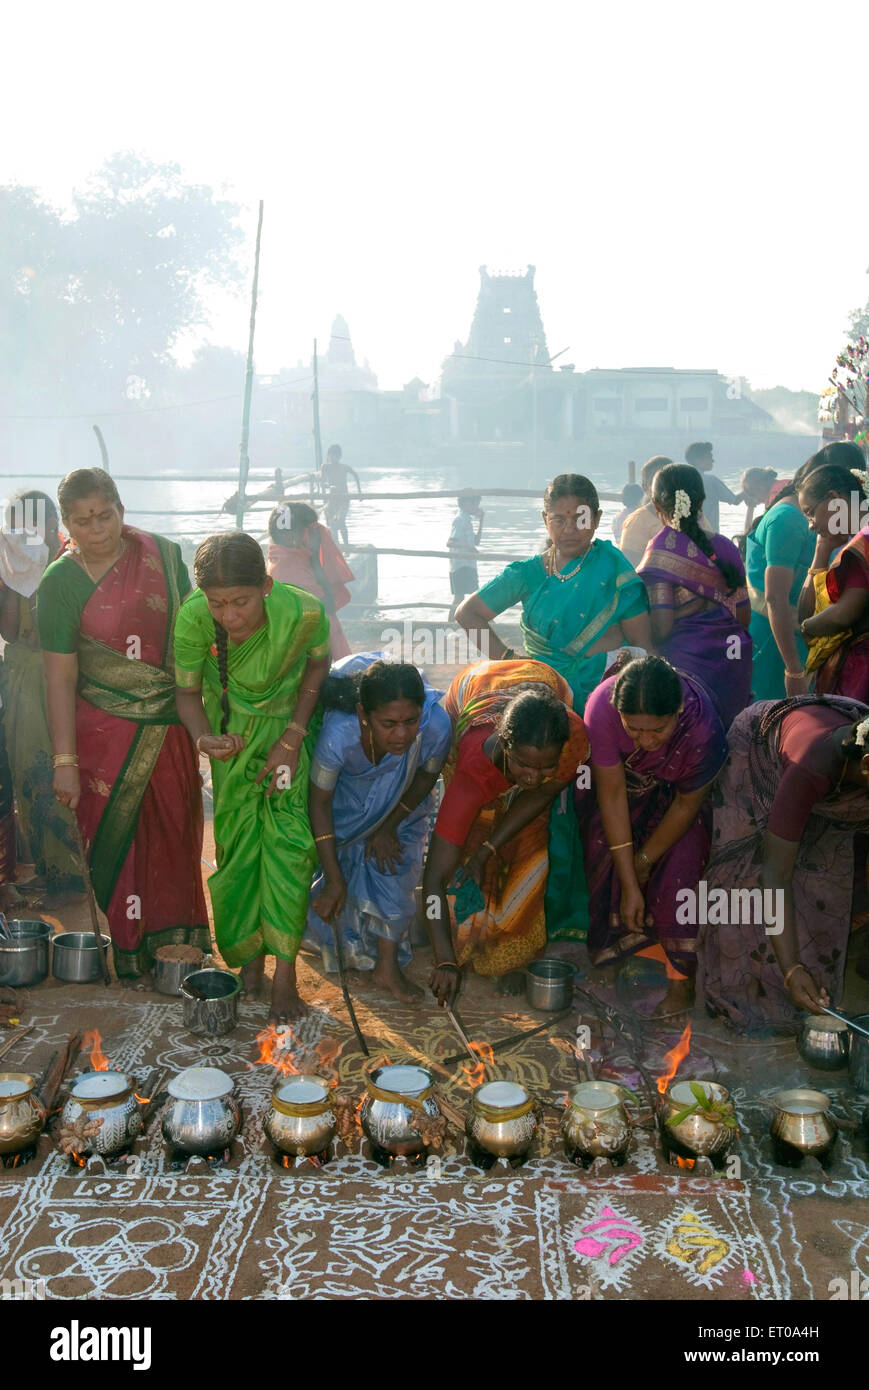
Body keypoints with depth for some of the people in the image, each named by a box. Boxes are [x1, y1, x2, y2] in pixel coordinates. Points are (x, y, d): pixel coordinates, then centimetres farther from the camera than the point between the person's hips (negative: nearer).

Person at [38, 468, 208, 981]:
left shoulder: (162, 553, -1)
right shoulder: (59, 583, -8)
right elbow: (60, 676, -8)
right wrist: (65, 760, -10)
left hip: (172, 723, 3)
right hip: (106, 730, -2)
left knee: (176, 832, 12)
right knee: (114, 837, 5)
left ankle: (177, 937, 32)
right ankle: (129, 952, 22)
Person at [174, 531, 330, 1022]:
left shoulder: (304, 612, -33)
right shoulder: (193, 617, -30)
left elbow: (318, 666, -9)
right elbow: (187, 692, -13)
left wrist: (293, 738, -14)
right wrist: (204, 737, -34)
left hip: (290, 721, -1)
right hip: (232, 727, 1)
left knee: (288, 834, -11)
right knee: (236, 836, 4)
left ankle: (285, 969, 0)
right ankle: (249, 954, 24)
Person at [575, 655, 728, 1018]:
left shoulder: (704, 729, -40)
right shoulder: (601, 708, -39)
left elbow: (688, 805, -21)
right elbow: (612, 794, -28)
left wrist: (644, 860, -9)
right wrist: (629, 884, -25)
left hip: (675, 788, -2)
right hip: (617, 775, 2)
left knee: (679, 865, -17)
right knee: (605, 848, -9)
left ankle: (682, 979, -7)